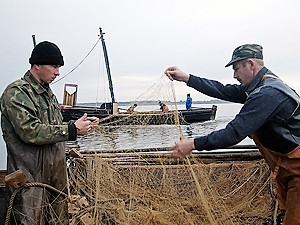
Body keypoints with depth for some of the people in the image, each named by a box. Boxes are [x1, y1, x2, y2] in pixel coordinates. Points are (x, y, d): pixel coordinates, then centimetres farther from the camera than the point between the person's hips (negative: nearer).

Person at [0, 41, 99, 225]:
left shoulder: (47, 92, 15)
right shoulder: (16, 93, -12)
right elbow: (31, 132, -23)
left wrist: (80, 124, 6)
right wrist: (72, 130, -20)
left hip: (56, 171, 8)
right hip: (31, 177, -8)